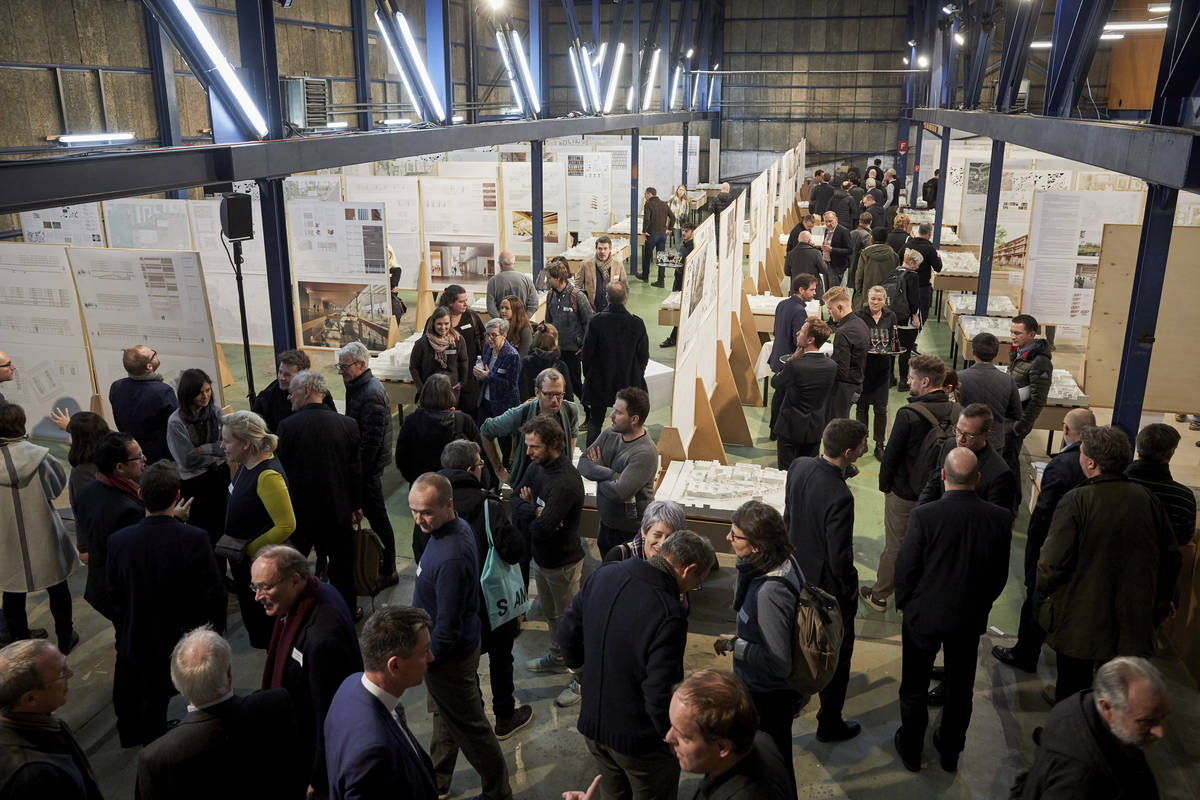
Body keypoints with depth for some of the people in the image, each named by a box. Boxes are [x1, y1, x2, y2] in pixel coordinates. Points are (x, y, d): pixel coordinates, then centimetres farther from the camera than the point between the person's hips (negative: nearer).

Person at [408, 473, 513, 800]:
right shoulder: (457, 526, -6)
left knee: (469, 727, 11)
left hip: (450, 658, -9)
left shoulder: (451, 558, -37)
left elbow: (447, 626, -30)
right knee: (445, 716, 28)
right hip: (451, 647, 9)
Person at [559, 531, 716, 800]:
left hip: (593, 723, 6)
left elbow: (567, 629, 3)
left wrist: (579, 668, 20)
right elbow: (660, 697, -28)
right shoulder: (669, 616, -32)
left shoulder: (603, 576, -10)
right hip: (639, 738, -6)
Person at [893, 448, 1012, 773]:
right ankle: (950, 751, 39)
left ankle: (911, 750, 34)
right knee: (961, 687, 22)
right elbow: (1000, 574, -3)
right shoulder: (1000, 518, -15)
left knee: (915, 686, 17)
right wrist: (981, 604, 14)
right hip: (971, 618, 3)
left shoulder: (924, 516, -25)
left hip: (924, 615, -2)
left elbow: (905, 569, -16)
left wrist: (904, 603, 3)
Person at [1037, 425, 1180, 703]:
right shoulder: (1146, 498, -2)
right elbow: (1171, 554, 9)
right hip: (1133, 624, 5)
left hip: (1080, 621, -4)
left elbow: (1053, 561, -22)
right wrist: (1163, 599, 24)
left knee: (1071, 688, 12)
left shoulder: (1076, 501, -18)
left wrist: (1044, 588, -1)